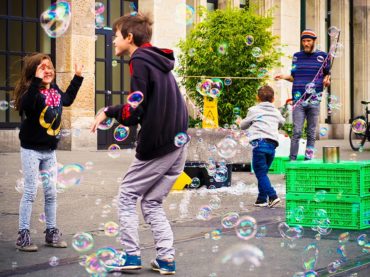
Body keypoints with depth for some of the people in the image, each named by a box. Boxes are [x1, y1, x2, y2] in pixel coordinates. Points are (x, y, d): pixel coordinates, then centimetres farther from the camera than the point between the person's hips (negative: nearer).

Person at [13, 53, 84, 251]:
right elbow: (27, 105, -40)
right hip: (31, 149, -6)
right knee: (30, 191, -4)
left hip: (50, 150, 6)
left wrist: (77, 77, 26)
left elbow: (68, 99, 28)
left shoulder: (55, 90, 4)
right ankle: (23, 235, 4)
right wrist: (37, 80, -45)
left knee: (51, 192, 11)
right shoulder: (31, 90, -16)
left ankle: (51, 233, 21)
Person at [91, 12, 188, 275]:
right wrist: (116, 112, 13)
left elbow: (134, 112, -15)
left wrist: (108, 112, -1)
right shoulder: (160, 62, 17)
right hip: (179, 144, 8)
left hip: (156, 145, -8)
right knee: (153, 203, 14)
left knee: (127, 196, 6)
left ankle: (131, 255, 6)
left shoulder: (139, 61, -10)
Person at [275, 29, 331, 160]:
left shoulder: (322, 56, 8)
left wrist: (327, 80, -6)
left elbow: (327, 73, 16)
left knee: (312, 132, 3)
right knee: (297, 132, -6)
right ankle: (292, 159, -4)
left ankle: (308, 159, 10)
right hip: (298, 100, 0)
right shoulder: (297, 56, 12)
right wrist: (284, 76, -2)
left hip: (314, 100, 0)